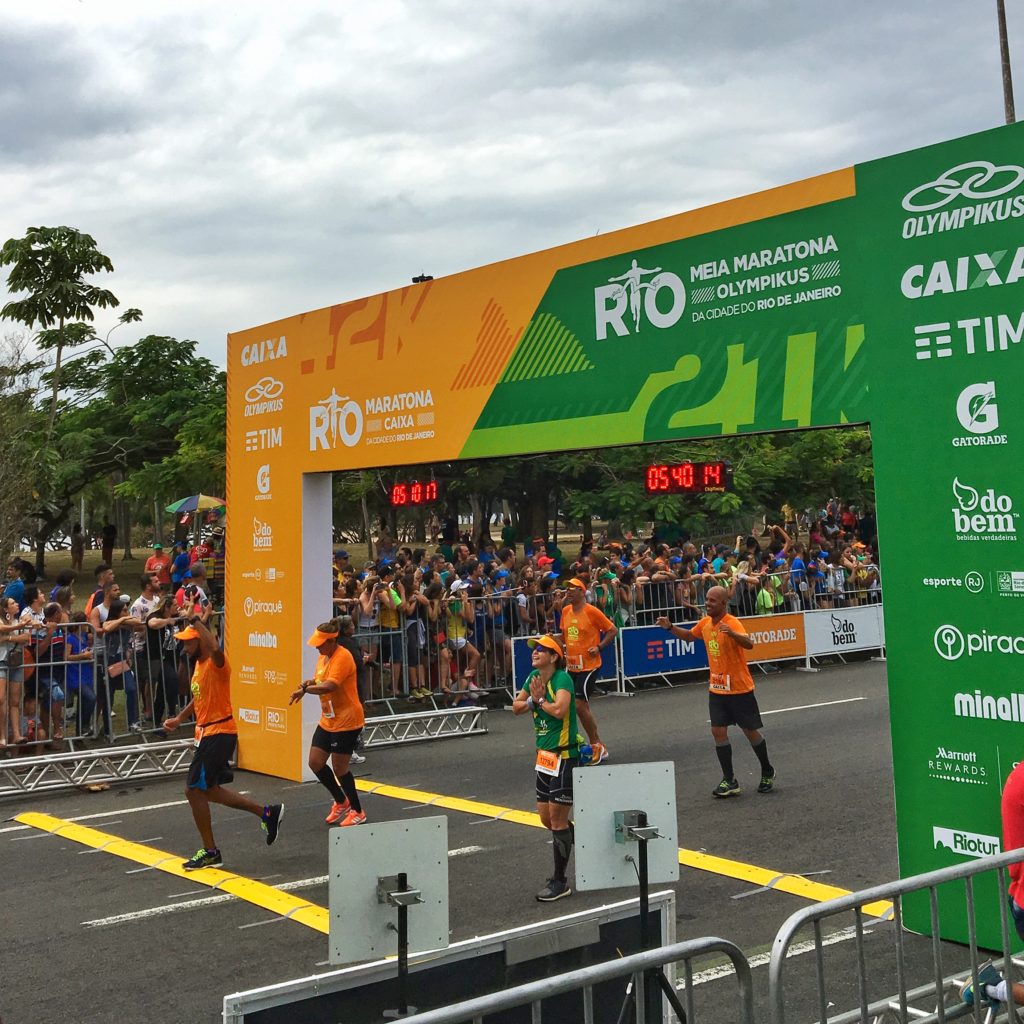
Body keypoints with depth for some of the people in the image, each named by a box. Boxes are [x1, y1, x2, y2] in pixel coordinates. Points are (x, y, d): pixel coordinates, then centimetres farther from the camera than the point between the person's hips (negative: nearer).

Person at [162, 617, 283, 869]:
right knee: (209, 790, 15)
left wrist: (197, 622, -37)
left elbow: (215, 649, -44)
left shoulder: (216, 663, -18)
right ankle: (267, 812, 22)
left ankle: (210, 852, 9)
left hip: (219, 734, -10)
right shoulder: (198, 664, 12)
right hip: (207, 733, 10)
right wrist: (180, 718, 18)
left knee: (194, 790, -4)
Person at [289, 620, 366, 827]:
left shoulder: (342, 657, -20)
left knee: (339, 769, -2)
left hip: (346, 722, -9)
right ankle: (341, 802, 27)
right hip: (327, 721, 9)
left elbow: (330, 686, -31)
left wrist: (305, 690, -32)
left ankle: (357, 812, 18)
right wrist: (309, 682, 0)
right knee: (315, 763, 7)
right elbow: (319, 680, 21)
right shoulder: (323, 657, 9)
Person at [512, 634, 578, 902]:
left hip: (564, 756, -8)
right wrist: (533, 700, -7)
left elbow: (559, 709, -33)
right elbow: (516, 707, 12)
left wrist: (540, 700, -16)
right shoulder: (534, 677, 7)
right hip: (545, 755, 8)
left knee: (557, 818, -3)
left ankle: (560, 882, 9)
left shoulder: (562, 679, -17)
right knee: (546, 817, 13)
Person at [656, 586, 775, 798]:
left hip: (739, 688, -6)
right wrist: (670, 627, 9)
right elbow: (690, 636, 23)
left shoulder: (732, 623, -19)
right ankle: (729, 782, 6)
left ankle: (767, 773, 27)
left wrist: (731, 633, -52)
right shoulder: (705, 623, 3)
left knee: (751, 731, 6)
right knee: (718, 731, 0)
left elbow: (749, 644, -35)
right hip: (716, 688, 6)